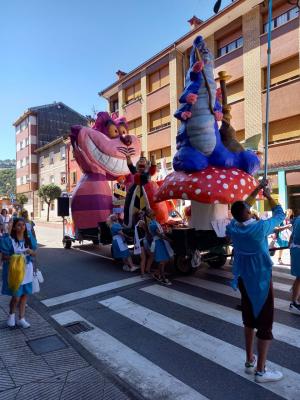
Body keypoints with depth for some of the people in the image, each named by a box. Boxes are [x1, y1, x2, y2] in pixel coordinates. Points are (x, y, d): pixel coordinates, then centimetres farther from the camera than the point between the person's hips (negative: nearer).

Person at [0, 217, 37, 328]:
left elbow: (34, 254, 6)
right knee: (16, 296, 0)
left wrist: (30, 251, -16)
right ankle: (11, 314, 31)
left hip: (26, 270, 4)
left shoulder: (29, 238, 0)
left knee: (24, 294, 11)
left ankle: (21, 319, 26)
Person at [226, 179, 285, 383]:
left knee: (249, 319, 18)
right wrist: (269, 196, 8)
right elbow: (280, 214, -4)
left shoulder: (233, 226, -6)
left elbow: (243, 206, 11)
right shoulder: (260, 227, -21)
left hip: (243, 278, 6)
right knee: (265, 323, 5)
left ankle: (249, 362, 31)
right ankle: (261, 371, 14)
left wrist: (257, 189, 15)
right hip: (260, 278, -6)